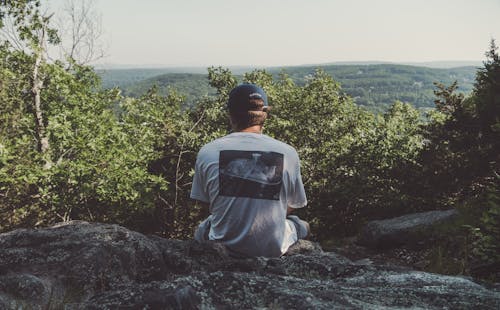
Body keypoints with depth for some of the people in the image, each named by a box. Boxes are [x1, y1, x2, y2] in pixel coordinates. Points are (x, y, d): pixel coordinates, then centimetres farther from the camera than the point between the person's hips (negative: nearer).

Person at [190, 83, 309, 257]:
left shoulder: (207, 152, -11)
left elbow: (206, 203, 3)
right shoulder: (287, 153, -12)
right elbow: (291, 207, 1)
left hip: (223, 247, 1)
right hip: (273, 249, 0)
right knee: (302, 226, 33)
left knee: (202, 230, 36)